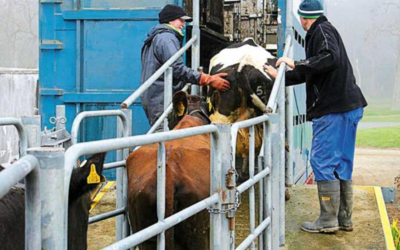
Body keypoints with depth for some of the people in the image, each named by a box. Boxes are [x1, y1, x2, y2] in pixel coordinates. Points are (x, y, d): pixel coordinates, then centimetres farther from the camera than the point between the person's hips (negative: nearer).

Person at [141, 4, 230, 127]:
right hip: (162, 102, -11)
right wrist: (209, 80, -23)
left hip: (151, 99, 11)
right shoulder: (166, 38, -10)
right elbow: (178, 69, -20)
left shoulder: (155, 38, 23)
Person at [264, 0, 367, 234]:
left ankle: (328, 220, -2)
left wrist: (296, 64, -18)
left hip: (334, 108, -10)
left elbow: (330, 58, -26)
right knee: (341, 163, 13)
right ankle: (344, 218, 19)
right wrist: (280, 76, 34)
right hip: (347, 106, 10)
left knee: (323, 161, -5)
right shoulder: (320, 32, 24)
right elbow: (309, 74, 30)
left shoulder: (322, 31, -6)